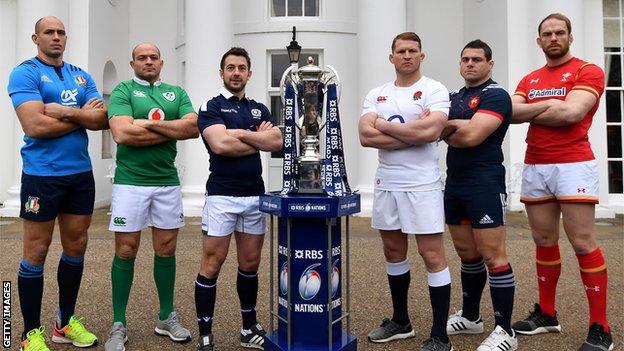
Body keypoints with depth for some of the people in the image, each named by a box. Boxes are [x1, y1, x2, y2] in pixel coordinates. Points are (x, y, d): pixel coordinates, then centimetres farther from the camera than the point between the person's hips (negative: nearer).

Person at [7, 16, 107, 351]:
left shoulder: (81, 75, 13)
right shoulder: (24, 73, -5)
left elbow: (103, 119, 1)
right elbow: (35, 126, -18)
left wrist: (64, 111, -15)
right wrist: (82, 116, -7)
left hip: (81, 173, 6)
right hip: (42, 175, -6)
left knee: (76, 247, 11)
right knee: (36, 252, 2)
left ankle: (66, 321, 26)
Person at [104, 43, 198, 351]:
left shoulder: (177, 93, 12)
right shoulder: (123, 91, 2)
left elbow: (194, 127, -6)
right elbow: (122, 134, -15)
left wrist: (149, 123, -13)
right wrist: (172, 131, -9)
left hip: (168, 181, 3)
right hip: (130, 181, -3)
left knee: (166, 249, 9)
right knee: (126, 251, 2)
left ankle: (166, 317, 24)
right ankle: (118, 325, 14)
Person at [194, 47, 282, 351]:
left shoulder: (260, 109, 15)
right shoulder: (211, 107, 1)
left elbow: (278, 141, -2)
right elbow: (220, 144, -17)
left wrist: (240, 134, -11)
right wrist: (259, 140, -5)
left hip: (255, 195, 5)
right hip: (222, 195, -5)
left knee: (250, 264, 12)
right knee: (212, 265, -1)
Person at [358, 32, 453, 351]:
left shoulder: (434, 90, -4)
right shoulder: (376, 95, 9)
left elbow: (430, 131, -22)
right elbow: (365, 136, -6)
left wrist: (385, 125, -9)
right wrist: (412, 132, -13)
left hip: (421, 184, -5)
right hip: (386, 184, 6)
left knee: (432, 255, -4)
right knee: (393, 251, 15)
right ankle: (400, 322, 32)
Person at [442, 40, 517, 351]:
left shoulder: (495, 95, -6)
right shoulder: (454, 97, 18)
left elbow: (471, 136, -19)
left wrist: (448, 131, -1)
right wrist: (459, 127, -15)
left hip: (484, 184, -8)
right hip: (454, 184, 8)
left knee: (492, 255, -6)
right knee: (467, 254, 15)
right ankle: (469, 317, 28)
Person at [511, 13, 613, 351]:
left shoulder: (587, 71, 0)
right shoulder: (529, 80, 16)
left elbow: (571, 113, -16)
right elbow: (511, 112, -1)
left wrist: (530, 113, -3)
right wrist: (549, 105, -12)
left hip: (573, 166, -5)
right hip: (534, 168, 6)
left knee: (583, 243, -5)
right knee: (544, 241, 11)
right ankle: (546, 314, 22)